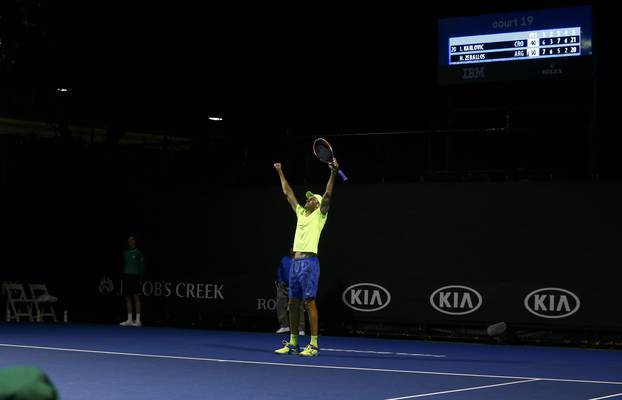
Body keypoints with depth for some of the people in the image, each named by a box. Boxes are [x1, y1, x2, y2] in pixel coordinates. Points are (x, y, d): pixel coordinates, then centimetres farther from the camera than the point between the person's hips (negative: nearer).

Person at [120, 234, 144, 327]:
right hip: (126, 275, 5)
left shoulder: (138, 253, -1)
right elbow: (124, 264, 17)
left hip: (135, 276, -5)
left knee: (136, 297, -5)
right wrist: (123, 274, 9)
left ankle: (138, 320, -4)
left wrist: (141, 277, -9)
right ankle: (129, 320, 8)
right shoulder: (125, 252, 13)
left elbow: (142, 266, -2)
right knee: (128, 298, 5)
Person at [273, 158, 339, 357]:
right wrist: (280, 173, 32)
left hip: (309, 262, -7)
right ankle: (292, 343, 16)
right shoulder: (301, 213, 20)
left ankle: (314, 345, -7)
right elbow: (288, 193, 28)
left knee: (309, 302, -9)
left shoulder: (320, 214, 3)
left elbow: (327, 195, -11)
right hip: (295, 262, 7)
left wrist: (333, 173, -23)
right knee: (293, 303, 9)